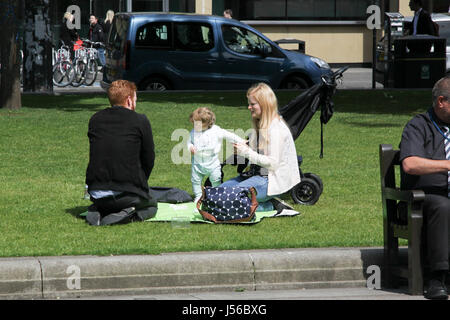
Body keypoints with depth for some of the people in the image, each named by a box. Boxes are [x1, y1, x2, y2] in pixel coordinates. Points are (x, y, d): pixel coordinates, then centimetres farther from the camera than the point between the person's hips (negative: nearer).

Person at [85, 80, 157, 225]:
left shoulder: (95, 119, 8)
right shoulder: (140, 121, -5)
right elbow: (149, 159, 1)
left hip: (96, 193, 4)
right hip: (128, 194, -4)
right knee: (151, 206, 27)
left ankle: (98, 212, 2)